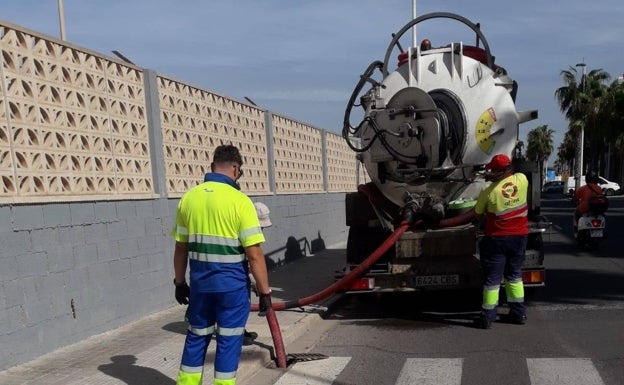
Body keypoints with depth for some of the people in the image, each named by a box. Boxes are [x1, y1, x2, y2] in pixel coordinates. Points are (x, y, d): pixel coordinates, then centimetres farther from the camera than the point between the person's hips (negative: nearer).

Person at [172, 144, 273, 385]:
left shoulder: (188, 198, 2)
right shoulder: (239, 201, -14)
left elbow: (181, 249, 8)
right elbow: (254, 255, -15)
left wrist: (180, 282, 19)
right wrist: (264, 292, -7)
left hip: (200, 281, 5)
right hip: (232, 282, -5)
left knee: (196, 337, 18)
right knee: (228, 340, 7)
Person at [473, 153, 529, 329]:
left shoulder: (489, 191, -15)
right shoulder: (522, 179, -8)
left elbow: (479, 214, 0)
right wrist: (493, 178, 13)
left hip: (497, 238, -4)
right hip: (519, 236, 4)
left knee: (492, 279, 3)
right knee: (514, 275, 18)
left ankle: (487, 317, 7)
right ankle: (518, 313, 23)